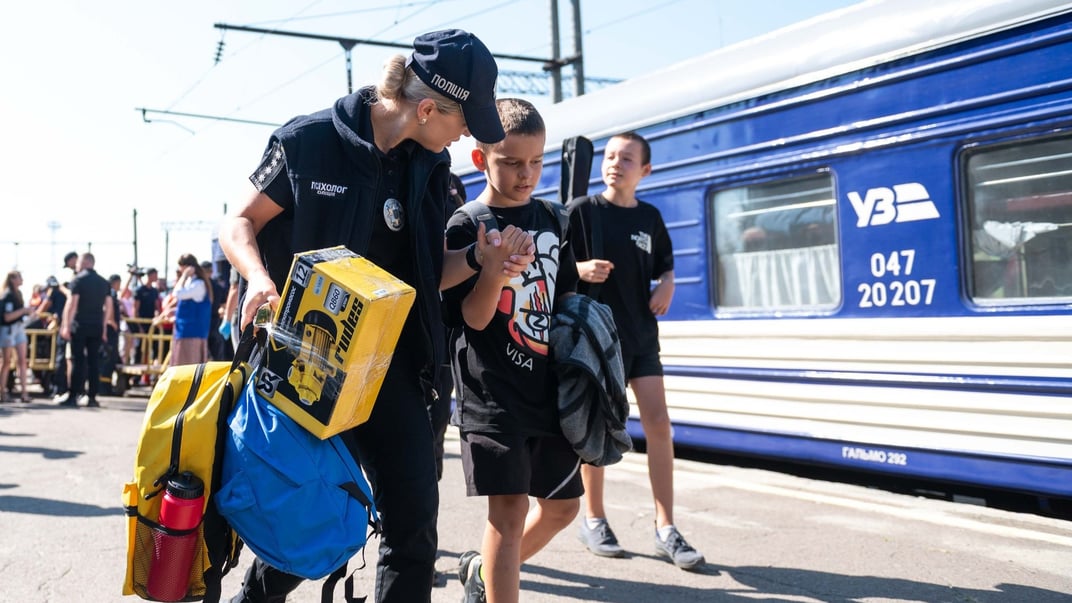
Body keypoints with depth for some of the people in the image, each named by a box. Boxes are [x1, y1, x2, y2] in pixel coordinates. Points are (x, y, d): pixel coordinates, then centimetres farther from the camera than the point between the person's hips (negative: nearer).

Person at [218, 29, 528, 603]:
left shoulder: (430, 166, 6)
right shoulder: (310, 140, -9)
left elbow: (423, 273, 11)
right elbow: (238, 223, -2)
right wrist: (259, 276, -23)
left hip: (390, 364, 4)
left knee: (414, 519, 1)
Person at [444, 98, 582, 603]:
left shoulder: (549, 220, 8)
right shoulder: (464, 228, -9)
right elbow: (473, 318, -14)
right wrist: (494, 270, -31)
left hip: (549, 391, 7)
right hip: (492, 395, -6)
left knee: (562, 505, 15)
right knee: (509, 508, -13)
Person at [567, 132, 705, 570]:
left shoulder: (650, 218, 8)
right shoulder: (582, 210, -5)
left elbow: (665, 264, 20)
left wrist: (666, 286, -1)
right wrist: (581, 269, -25)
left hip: (641, 333, 4)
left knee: (658, 425, -1)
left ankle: (665, 530, 6)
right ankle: (594, 520, 20)